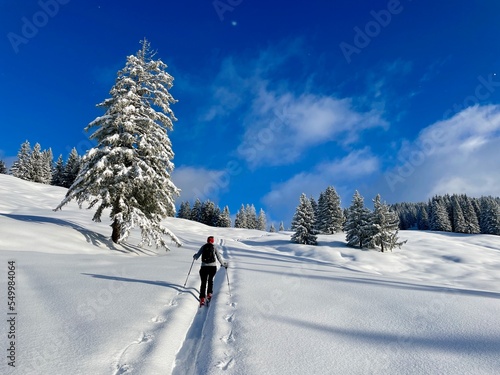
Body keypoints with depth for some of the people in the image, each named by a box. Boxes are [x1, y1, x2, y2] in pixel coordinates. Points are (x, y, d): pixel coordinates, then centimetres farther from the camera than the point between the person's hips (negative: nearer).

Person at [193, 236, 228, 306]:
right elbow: (219, 257, 2)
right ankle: (209, 294, 16)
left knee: (203, 282, 4)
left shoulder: (203, 247, 7)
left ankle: (202, 298, -6)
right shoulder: (214, 247, 5)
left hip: (204, 266, 0)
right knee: (210, 280, 24)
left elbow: (197, 255, 9)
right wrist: (224, 264, 16)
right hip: (213, 266, 0)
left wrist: (194, 256, 33)